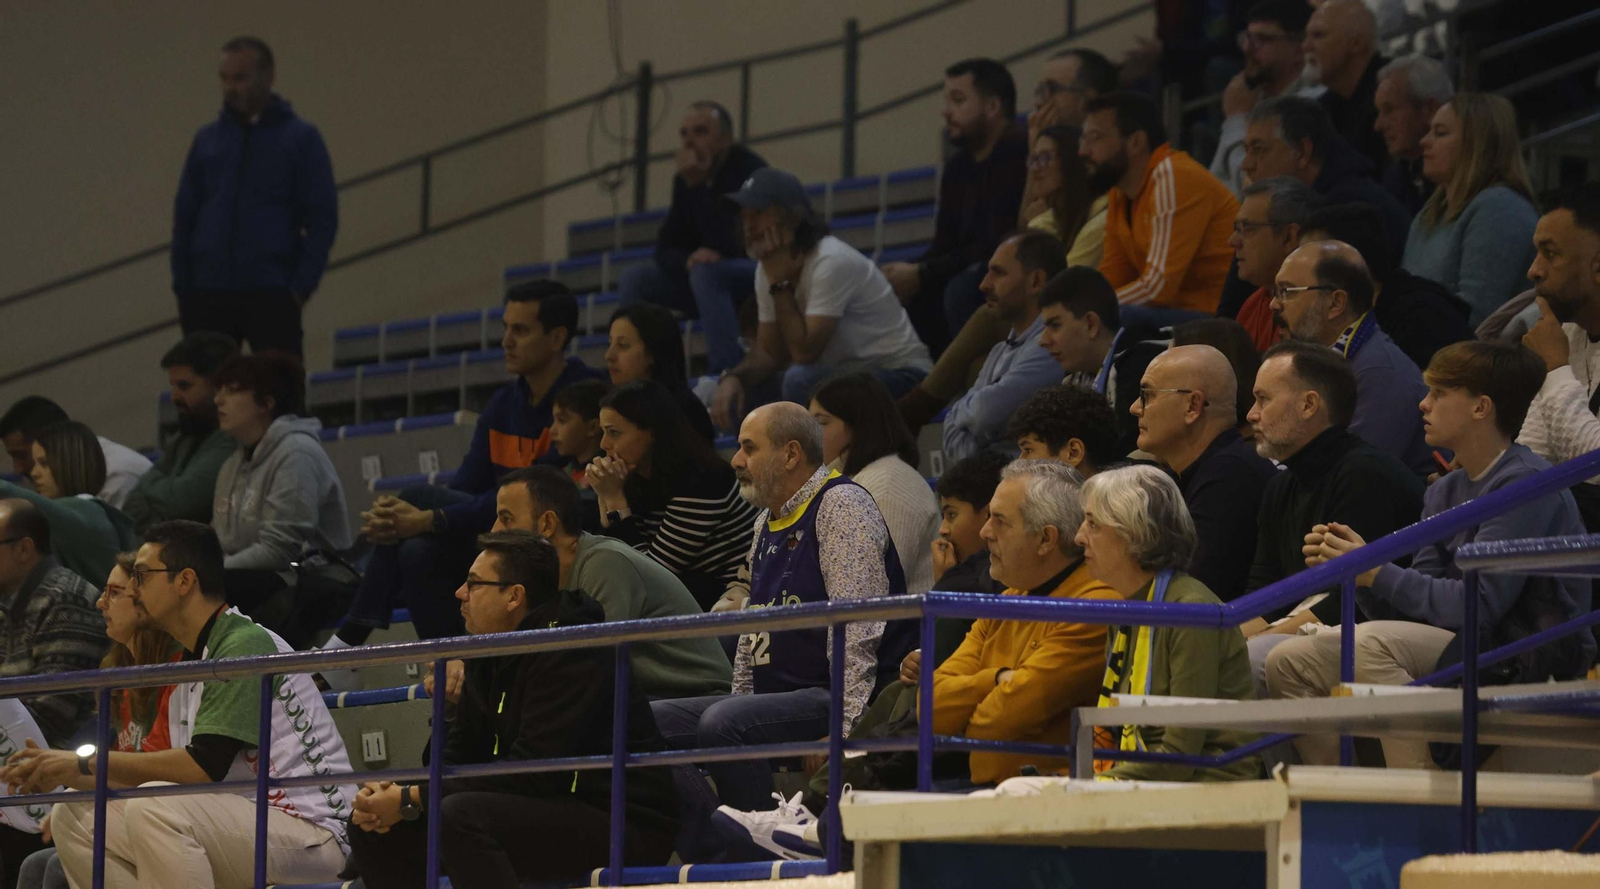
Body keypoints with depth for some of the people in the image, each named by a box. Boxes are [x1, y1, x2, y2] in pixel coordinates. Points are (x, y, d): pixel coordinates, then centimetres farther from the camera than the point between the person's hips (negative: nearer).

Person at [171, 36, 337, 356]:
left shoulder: (301, 138, 3)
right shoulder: (207, 140, 13)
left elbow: (322, 220, 0)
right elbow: (184, 218, 15)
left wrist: (302, 285, -10)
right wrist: (182, 286, 6)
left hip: (271, 295, -3)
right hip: (208, 296, 3)